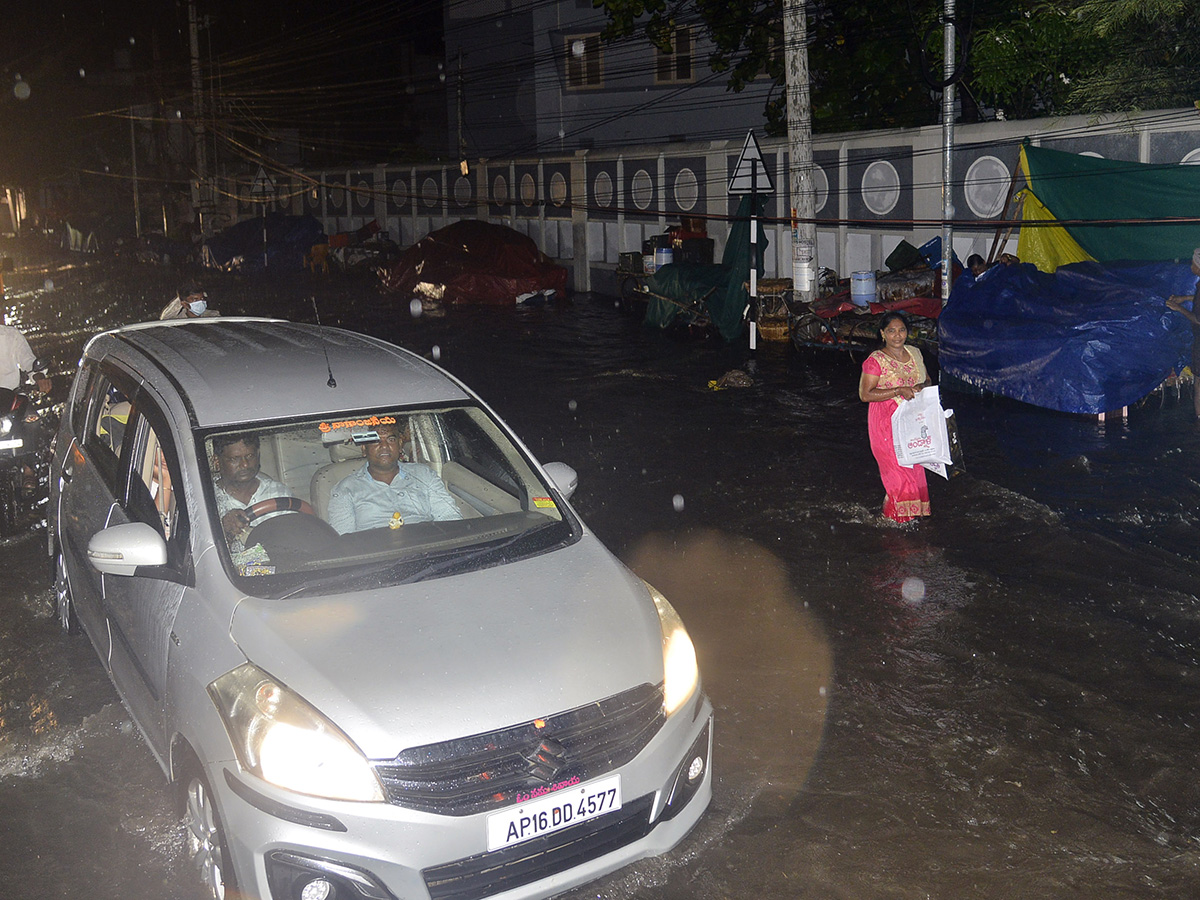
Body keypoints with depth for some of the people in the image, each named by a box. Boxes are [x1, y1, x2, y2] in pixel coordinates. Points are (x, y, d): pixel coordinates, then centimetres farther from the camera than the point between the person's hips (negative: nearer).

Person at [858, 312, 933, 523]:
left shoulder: (915, 353, 7)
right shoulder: (875, 361, -12)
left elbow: (927, 379, 19)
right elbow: (865, 394, -17)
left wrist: (922, 387, -7)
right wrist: (899, 391, -23)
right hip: (888, 423, -6)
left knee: (914, 464, 10)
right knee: (897, 467, -4)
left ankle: (914, 510, 24)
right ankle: (897, 511, 14)